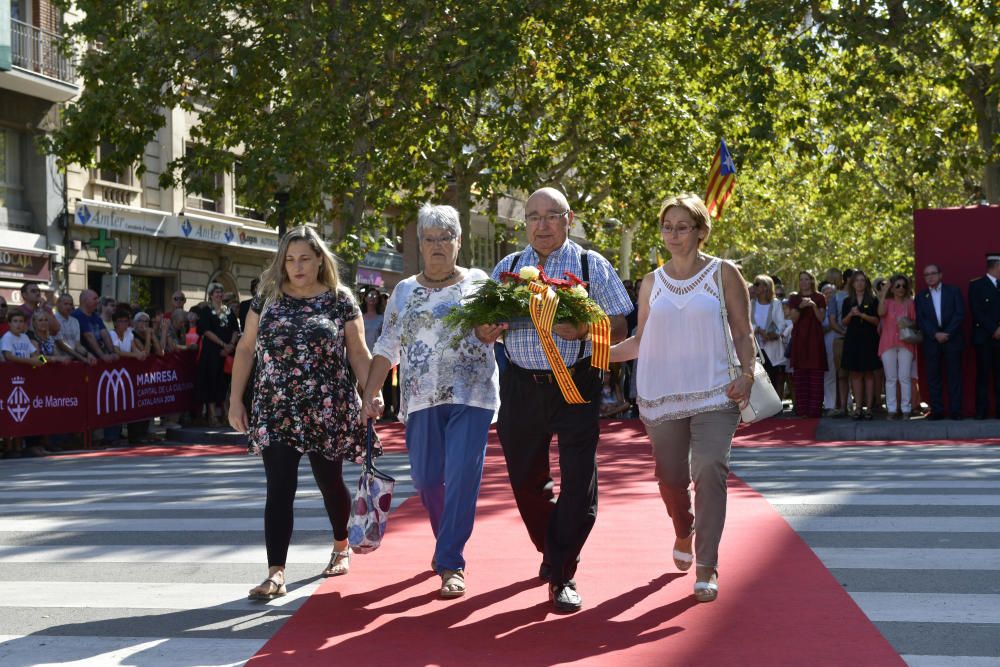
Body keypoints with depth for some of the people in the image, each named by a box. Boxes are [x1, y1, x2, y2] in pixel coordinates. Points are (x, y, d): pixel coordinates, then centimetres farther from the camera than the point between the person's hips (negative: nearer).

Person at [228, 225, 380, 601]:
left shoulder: (340, 301, 0)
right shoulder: (267, 299, 6)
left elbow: (358, 353, 1)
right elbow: (246, 349, 9)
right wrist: (235, 400, 3)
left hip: (327, 411, -1)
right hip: (276, 412, 1)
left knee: (330, 482, 12)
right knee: (279, 489, -6)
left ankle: (341, 547, 38)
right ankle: (275, 573, -8)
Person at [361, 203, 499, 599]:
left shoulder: (478, 283, 6)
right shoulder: (405, 291, 12)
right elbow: (387, 348, 11)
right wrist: (370, 395, 3)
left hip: (471, 396, -3)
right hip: (421, 398, 3)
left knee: (462, 478, -10)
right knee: (426, 478, 7)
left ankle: (451, 563, -4)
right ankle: (446, 541, 32)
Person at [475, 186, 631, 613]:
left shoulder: (591, 266, 1)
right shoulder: (507, 268, 11)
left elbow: (618, 328, -2)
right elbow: (483, 323, 11)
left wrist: (583, 329, -21)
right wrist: (486, 332, -13)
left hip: (577, 386, -3)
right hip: (522, 386, 3)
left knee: (578, 482, -5)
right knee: (526, 479, 12)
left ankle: (561, 576, 6)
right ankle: (550, 551, 37)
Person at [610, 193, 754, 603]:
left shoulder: (723, 274, 4)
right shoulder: (652, 283, 12)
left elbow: (743, 333, 4)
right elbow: (641, 342, 14)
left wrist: (746, 374, -12)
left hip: (714, 394, -3)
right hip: (663, 395, 3)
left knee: (710, 470, -18)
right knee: (671, 477, 8)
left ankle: (706, 568, -12)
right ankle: (684, 534, 41)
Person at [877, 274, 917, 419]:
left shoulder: (909, 302, 10)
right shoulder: (886, 301, 8)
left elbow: (915, 322, 15)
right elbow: (881, 312, -14)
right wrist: (883, 294, -13)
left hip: (905, 343, 0)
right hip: (888, 343, 0)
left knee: (905, 378, -4)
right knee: (890, 378, 1)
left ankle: (906, 409, -1)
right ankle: (892, 410, 3)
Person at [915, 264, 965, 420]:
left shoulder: (954, 291, 7)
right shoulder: (921, 296, 12)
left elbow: (960, 314, -2)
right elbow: (920, 319, 3)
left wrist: (947, 333, -12)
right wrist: (935, 334, -11)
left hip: (952, 338, -2)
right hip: (931, 341, 2)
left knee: (954, 375, -1)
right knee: (933, 376, -1)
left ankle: (956, 410, 0)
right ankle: (937, 410, 1)